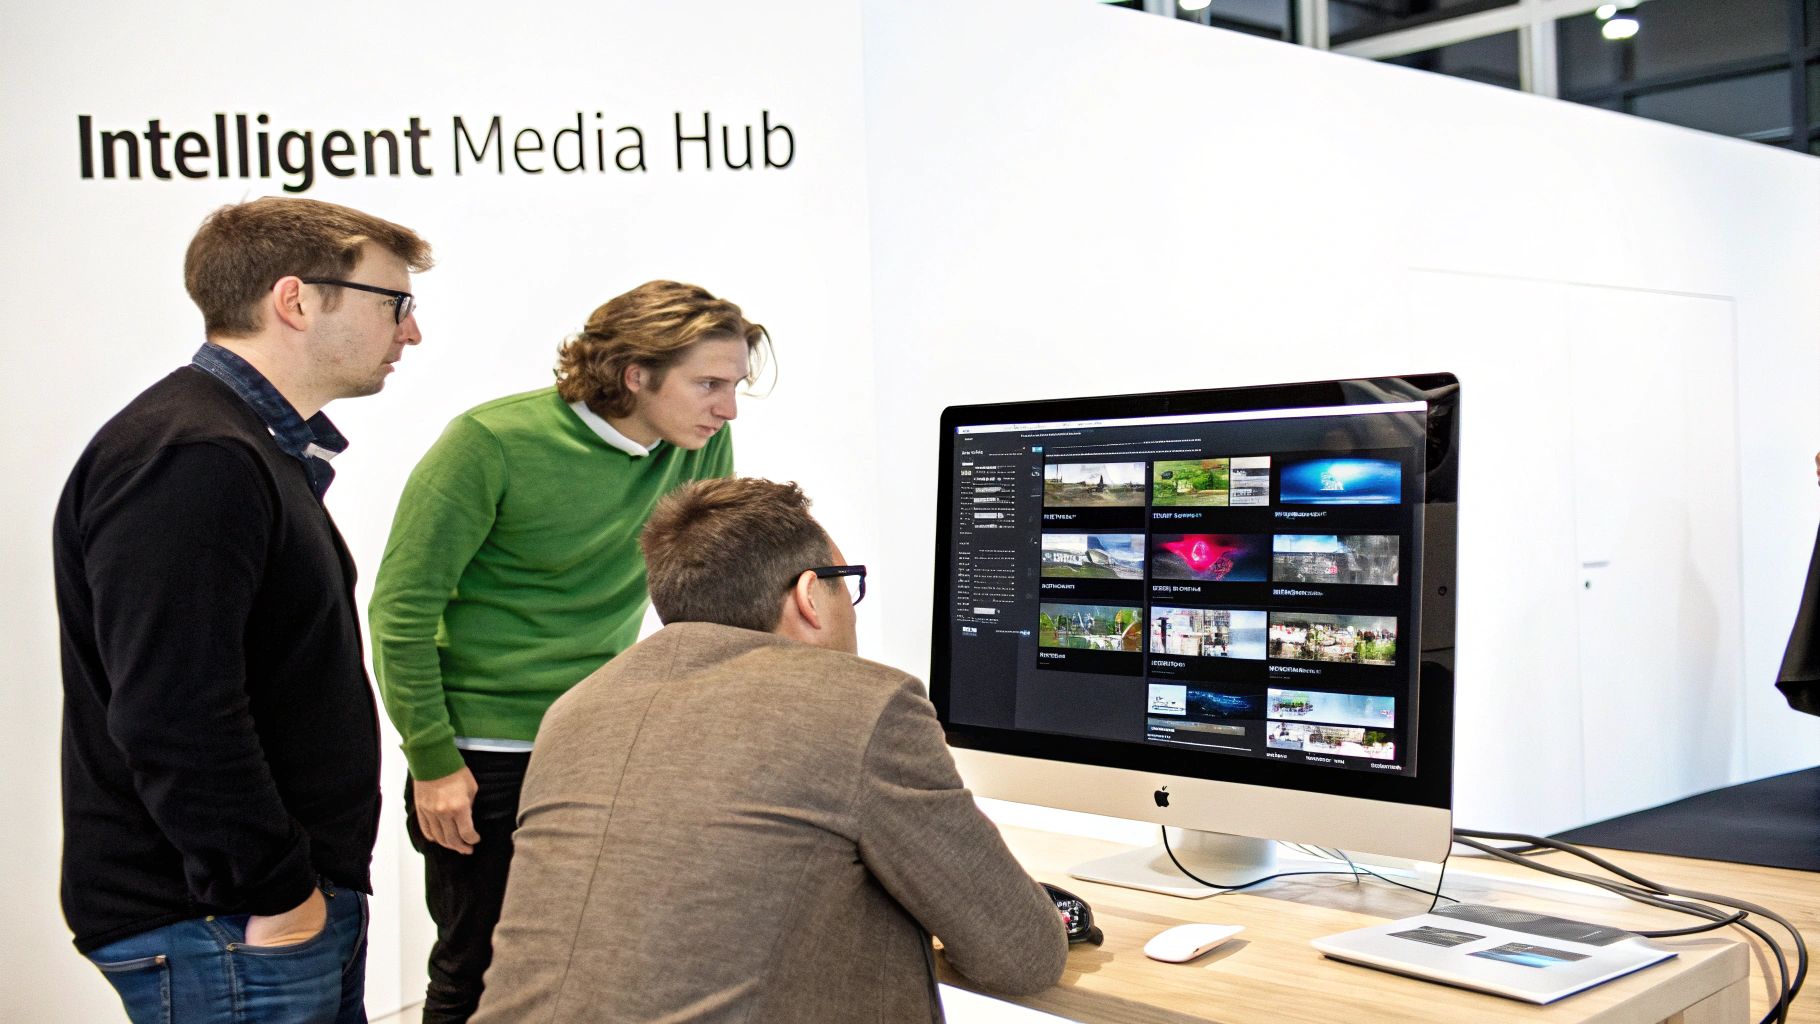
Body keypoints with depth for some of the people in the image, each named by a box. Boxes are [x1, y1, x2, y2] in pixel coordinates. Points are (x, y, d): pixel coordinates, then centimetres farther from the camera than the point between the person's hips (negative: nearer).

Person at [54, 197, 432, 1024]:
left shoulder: (258, 450, 14)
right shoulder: (188, 460, -20)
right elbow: (174, 719, -27)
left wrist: (312, 882, 17)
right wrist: (277, 893, -19)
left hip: (304, 899, 9)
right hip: (222, 930, -9)